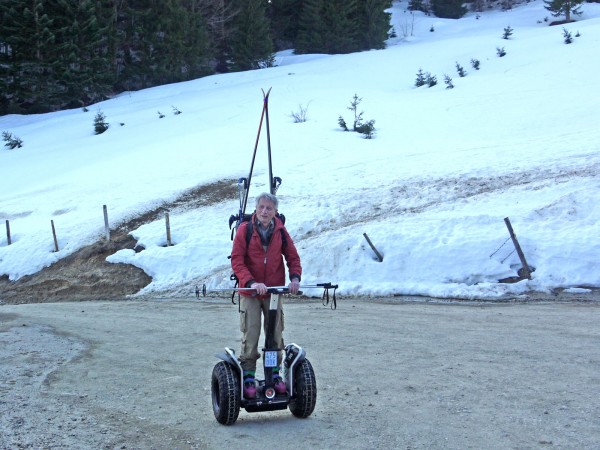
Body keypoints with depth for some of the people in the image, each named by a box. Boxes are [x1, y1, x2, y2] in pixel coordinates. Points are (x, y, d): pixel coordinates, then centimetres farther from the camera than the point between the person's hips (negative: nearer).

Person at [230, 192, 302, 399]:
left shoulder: (280, 231, 0)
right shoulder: (244, 229, -9)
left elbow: (293, 257, 7)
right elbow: (237, 260, -12)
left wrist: (295, 277, -12)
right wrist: (251, 282, -25)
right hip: (250, 294, -3)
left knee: (275, 335, 8)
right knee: (250, 337, -3)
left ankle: (275, 374, 21)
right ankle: (248, 378, 7)